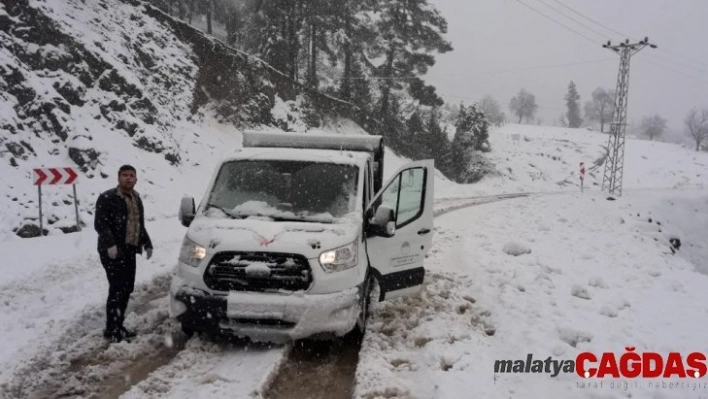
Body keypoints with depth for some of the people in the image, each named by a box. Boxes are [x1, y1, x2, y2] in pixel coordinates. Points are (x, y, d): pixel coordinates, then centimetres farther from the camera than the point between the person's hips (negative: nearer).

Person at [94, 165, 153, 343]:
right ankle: (111, 330, -2)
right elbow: (100, 223, -15)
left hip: (129, 250, 8)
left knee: (127, 289, 10)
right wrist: (110, 244, -26)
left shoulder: (136, 198, 17)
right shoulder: (107, 198, -9)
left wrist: (147, 243, 19)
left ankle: (118, 325, 21)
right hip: (113, 251, -8)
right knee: (117, 289, -10)